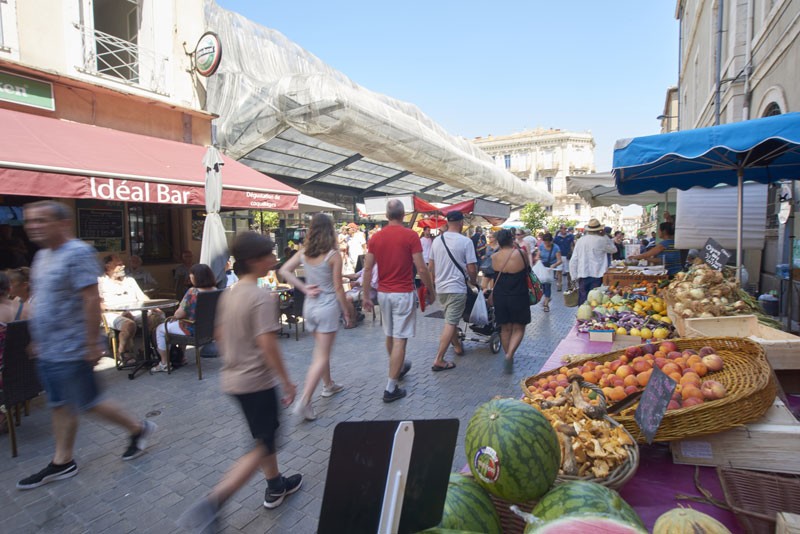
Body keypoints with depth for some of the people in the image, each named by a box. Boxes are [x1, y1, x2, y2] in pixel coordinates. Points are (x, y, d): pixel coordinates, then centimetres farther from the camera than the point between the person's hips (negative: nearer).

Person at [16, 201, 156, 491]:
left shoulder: (77, 253, -18)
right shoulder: (42, 255, 11)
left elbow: (91, 299, -23)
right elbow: (42, 301, 19)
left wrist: (93, 343, -23)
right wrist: (38, 338, 19)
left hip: (70, 349, -9)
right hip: (48, 349, 9)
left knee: (89, 402, 2)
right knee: (60, 406, 16)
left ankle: (138, 429, 20)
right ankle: (62, 462, 29)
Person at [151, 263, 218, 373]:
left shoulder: (192, 292, -25)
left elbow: (180, 314, -20)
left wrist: (175, 314, 4)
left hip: (193, 330, -7)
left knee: (160, 329, 17)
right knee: (179, 323, 36)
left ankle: (164, 364, 25)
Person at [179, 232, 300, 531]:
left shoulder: (228, 294, 4)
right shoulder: (262, 297, -21)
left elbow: (219, 335, 12)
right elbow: (267, 345, -25)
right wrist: (287, 382, -17)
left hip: (233, 378, 9)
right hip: (257, 381, -9)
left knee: (264, 434, 23)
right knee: (263, 446, 4)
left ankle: (275, 486, 39)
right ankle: (210, 505, -3)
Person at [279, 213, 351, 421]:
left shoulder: (304, 252, 0)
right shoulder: (333, 256, -16)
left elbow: (284, 270, -1)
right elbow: (338, 288, -12)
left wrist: (304, 288, -1)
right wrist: (347, 312, -1)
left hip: (310, 305, 6)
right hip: (327, 307, -6)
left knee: (321, 349, 23)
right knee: (322, 356, 0)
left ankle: (328, 385, 41)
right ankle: (304, 402, -5)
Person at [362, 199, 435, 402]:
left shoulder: (376, 237, 2)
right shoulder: (410, 235, -10)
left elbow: (367, 269, 2)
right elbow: (421, 268, -12)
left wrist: (365, 296, 9)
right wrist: (431, 291, 1)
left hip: (383, 293, 6)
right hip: (403, 294, -5)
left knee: (390, 336, 21)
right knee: (399, 340, -1)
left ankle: (398, 368, 44)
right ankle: (391, 388, 1)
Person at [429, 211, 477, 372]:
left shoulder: (437, 240, 4)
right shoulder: (466, 241, -12)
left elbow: (430, 266, 10)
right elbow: (471, 268, -12)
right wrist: (474, 281, 7)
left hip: (440, 287, 6)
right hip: (457, 288, -6)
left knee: (451, 320, 23)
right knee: (450, 323, -3)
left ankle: (457, 346, 39)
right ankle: (438, 360, -4)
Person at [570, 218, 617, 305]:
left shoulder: (580, 241, 3)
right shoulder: (601, 240, -6)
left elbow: (573, 261, 2)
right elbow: (613, 250, 13)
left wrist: (575, 276, 10)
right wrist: (605, 236, 14)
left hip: (582, 276, 3)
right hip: (597, 275, -3)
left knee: (582, 301, 8)